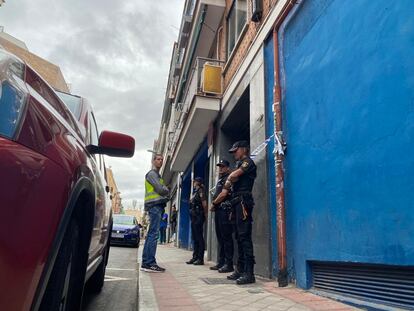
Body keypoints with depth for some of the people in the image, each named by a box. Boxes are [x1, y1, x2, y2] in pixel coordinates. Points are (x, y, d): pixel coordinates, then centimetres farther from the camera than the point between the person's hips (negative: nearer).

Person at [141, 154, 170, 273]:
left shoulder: (157, 174, 27)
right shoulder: (152, 173, -3)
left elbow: (163, 192, 24)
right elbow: (161, 190, -13)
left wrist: (165, 193, 4)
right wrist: (168, 191, 6)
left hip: (157, 206, 10)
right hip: (155, 205, -10)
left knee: (151, 234, 8)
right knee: (153, 234, -13)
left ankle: (146, 263, 11)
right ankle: (149, 263, -14)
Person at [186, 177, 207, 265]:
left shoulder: (200, 190, -8)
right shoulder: (195, 192, 20)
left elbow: (204, 203, -15)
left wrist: (205, 214, -11)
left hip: (198, 216, -10)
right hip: (194, 217, 10)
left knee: (199, 238, -6)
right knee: (194, 238, 12)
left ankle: (200, 259, -2)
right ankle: (195, 257, 19)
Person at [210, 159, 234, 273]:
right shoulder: (220, 180, 25)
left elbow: (225, 194, -13)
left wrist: (214, 203, -8)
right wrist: (214, 205, 4)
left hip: (225, 209, -9)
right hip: (218, 210, 9)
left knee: (226, 237, -8)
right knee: (220, 237, 10)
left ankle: (229, 264, -6)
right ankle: (221, 262, 15)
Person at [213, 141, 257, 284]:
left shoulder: (248, 161, 0)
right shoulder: (240, 165, 27)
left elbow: (233, 176, -20)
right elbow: (226, 190, 27)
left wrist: (228, 180, -1)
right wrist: (214, 202, 26)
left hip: (243, 201, -9)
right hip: (237, 203, 10)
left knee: (244, 236, -14)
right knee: (239, 236, 9)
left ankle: (249, 273, -14)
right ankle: (240, 270, 15)